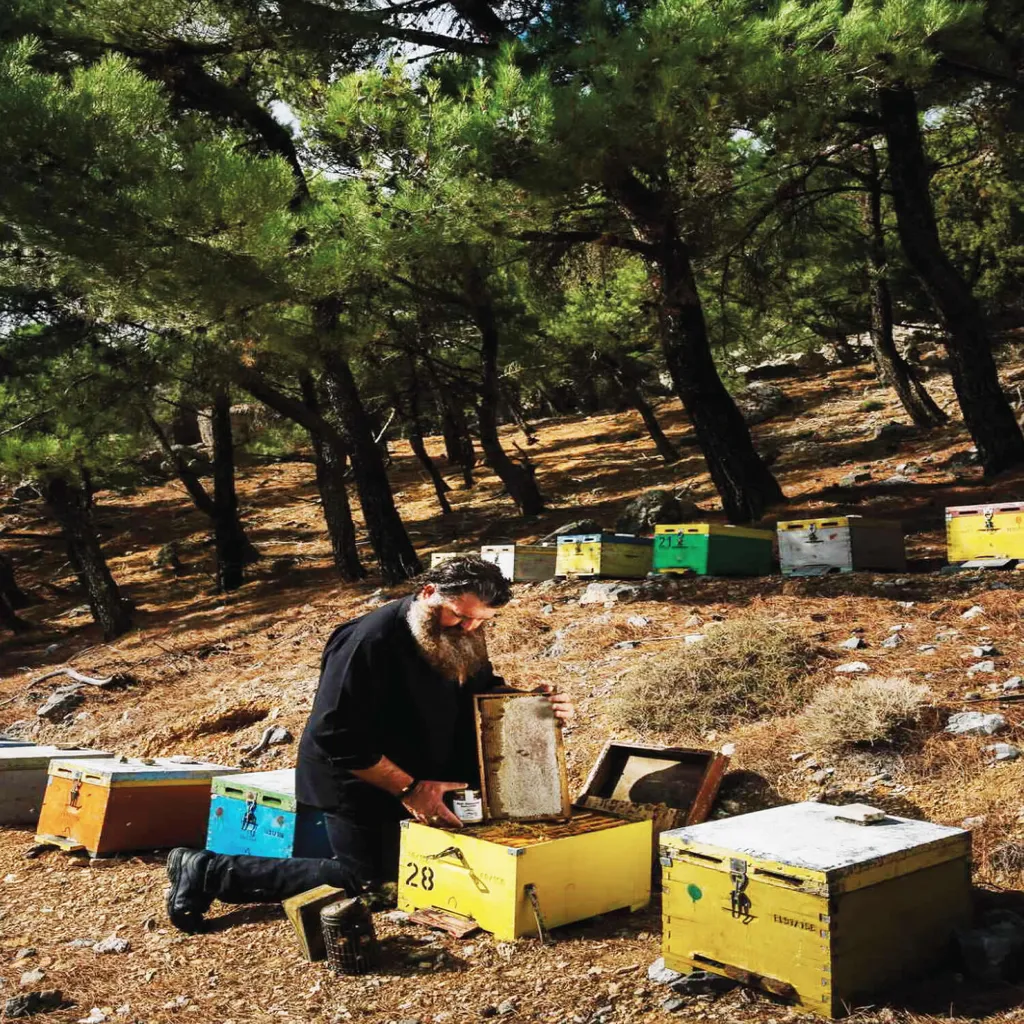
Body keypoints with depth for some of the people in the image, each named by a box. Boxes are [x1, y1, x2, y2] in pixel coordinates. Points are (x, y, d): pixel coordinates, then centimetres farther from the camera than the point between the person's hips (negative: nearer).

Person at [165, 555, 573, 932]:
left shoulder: (460, 638, -5)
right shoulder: (368, 643, -31)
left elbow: (484, 688, 12)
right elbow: (336, 738, -31)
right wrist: (408, 789, -30)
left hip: (424, 778, 9)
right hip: (356, 782, -8)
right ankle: (209, 872, 4)